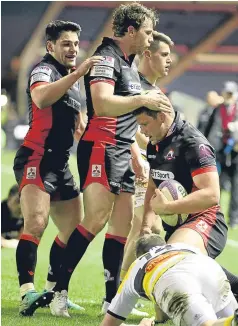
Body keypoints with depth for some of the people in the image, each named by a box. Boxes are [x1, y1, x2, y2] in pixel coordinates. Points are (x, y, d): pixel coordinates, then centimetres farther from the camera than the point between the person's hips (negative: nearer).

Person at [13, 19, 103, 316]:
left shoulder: (72, 79, 20)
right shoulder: (44, 70, -8)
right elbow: (41, 98, -34)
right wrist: (77, 73, -39)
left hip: (59, 164, 10)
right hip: (36, 160, -10)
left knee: (73, 230, 12)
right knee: (36, 223, -24)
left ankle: (53, 292, 22)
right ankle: (27, 293, -33)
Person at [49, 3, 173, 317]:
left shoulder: (129, 64, 21)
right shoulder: (107, 58, -10)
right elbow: (102, 104, -27)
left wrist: (136, 156, 27)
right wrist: (142, 100, -27)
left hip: (121, 153, 10)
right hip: (101, 149, -10)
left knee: (122, 227, 6)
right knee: (96, 220, -19)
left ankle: (112, 298, 10)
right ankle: (59, 289, -16)